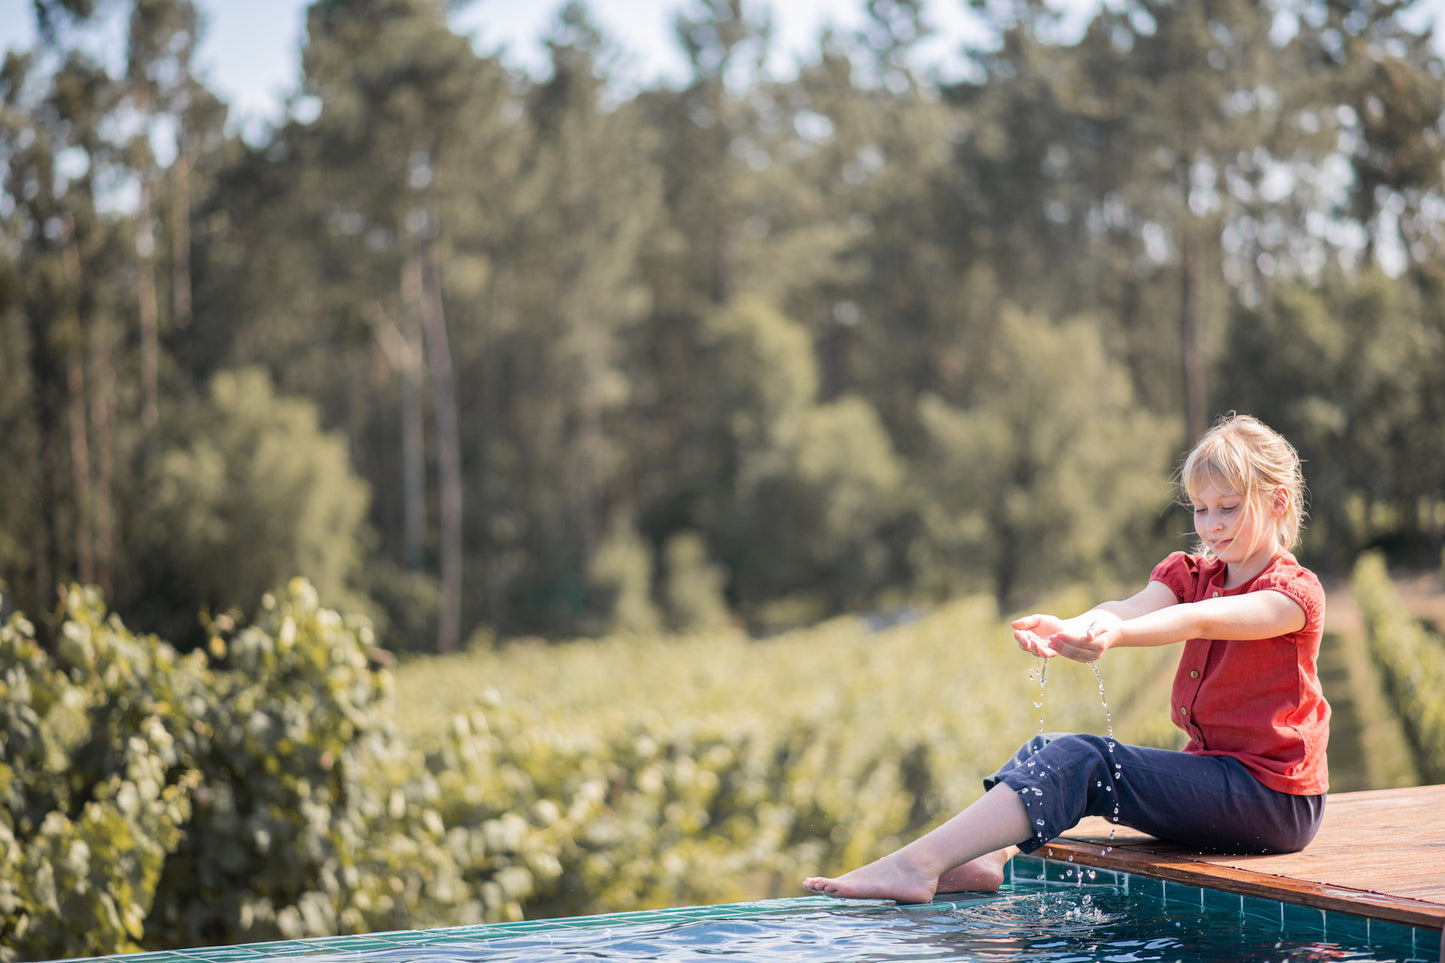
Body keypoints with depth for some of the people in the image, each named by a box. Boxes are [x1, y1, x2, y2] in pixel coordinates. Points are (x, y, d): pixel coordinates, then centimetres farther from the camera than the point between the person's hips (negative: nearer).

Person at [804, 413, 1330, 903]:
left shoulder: (1294, 591, -9)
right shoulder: (1189, 574, 14)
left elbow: (1199, 620, -29)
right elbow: (1132, 607, -9)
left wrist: (1115, 634, -47)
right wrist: (1065, 628, -32)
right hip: (1215, 772, 8)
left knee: (1083, 761, -23)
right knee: (1046, 751, 1)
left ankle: (917, 864, -32)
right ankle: (987, 859, -25)